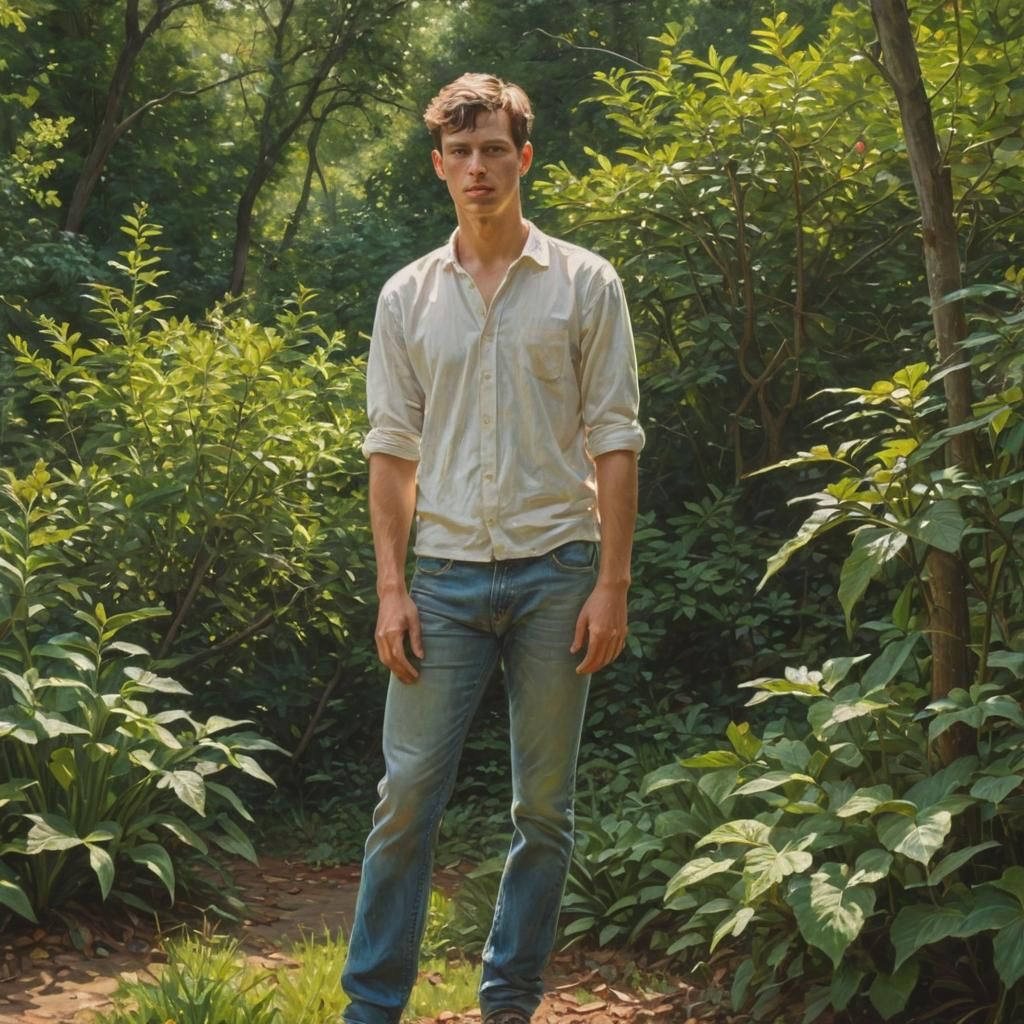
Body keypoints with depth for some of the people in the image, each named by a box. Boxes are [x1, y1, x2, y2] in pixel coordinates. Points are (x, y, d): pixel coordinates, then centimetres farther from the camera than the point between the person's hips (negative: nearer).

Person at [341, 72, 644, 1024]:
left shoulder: (585, 284, 3)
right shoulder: (408, 296, 9)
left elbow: (614, 441, 0)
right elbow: (393, 449, 8)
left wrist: (611, 584, -6)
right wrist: (391, 588, 0)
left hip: (555, 569, -1)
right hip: (446, 572, 1)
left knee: (544, 806, 5)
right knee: (407, 793, -2)